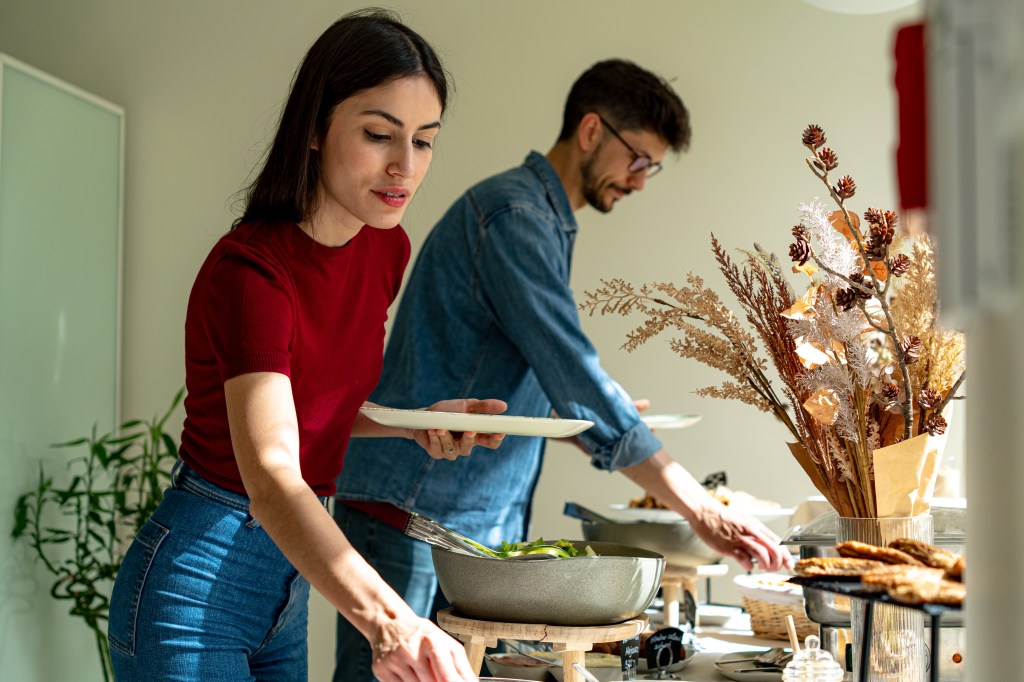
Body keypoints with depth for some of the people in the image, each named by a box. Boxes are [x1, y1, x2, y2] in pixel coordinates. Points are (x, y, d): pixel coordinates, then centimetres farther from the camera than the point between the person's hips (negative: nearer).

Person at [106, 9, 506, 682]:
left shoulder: (388, 251, 1)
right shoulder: (250, 268, -24)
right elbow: (271, 476, -37)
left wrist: (418, 419, -3)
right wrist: (387, 619, -51)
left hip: (290, 577, 8)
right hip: (195, 578, -7)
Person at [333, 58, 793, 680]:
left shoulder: (548, 224, 18)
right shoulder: (514, 214, -14)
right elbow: (575, 375, -23)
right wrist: (701, 511, -23)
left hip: (483, 526, 9)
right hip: (415, 516, -9)